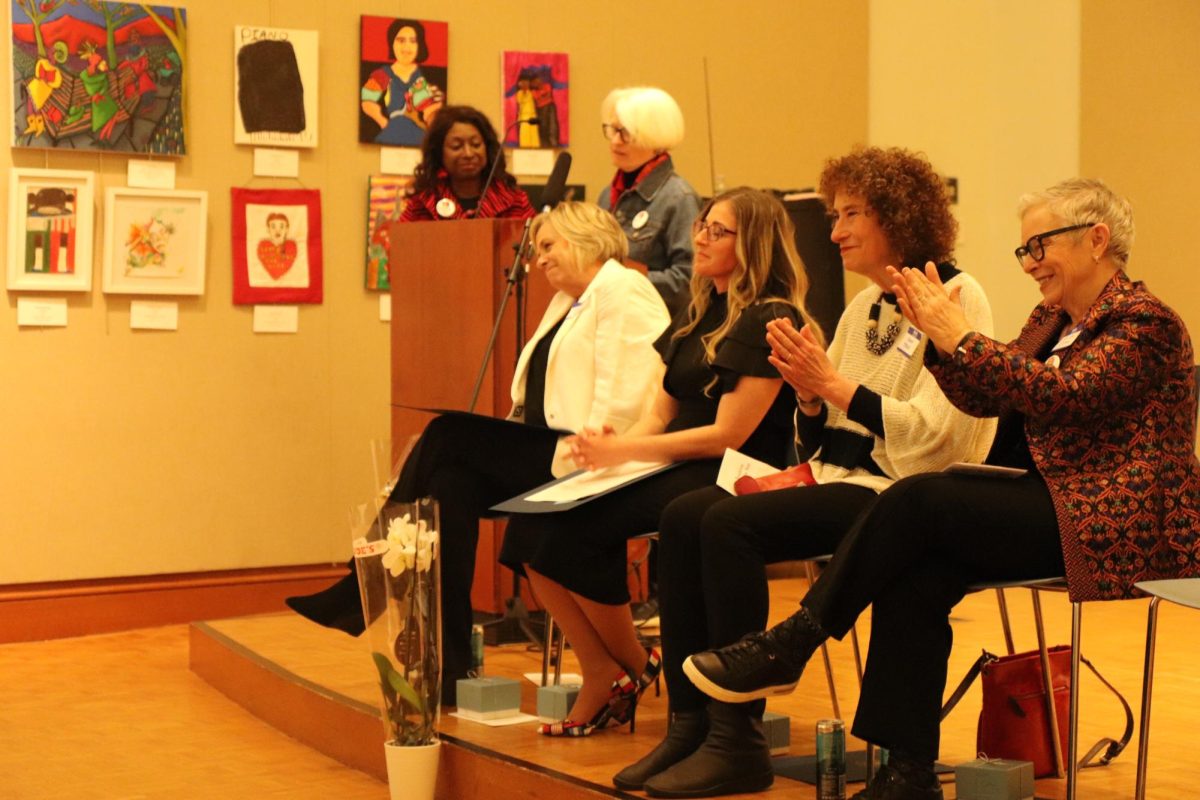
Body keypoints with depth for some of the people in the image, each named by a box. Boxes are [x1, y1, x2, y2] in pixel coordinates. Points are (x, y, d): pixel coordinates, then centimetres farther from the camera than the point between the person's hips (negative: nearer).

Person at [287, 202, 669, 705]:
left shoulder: (623, 292, -5)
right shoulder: (567, 302, 25)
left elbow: (623, 399, -18)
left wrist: (571, 458, -21)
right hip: (541, 455, 9)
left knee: (448, 440, -20)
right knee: (455, 481, -18)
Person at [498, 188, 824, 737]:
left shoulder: (770, 321, -9)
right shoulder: (700, 313, 18)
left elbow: (727, 435, -16)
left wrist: (623, 452, -16)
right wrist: (608, 450, -4)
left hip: (730, 482, -8)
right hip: (675, 469, 8)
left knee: (576, 528, -25)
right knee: (534, 525, -14)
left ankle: (631, 671, -4)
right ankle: (599, 674, -10)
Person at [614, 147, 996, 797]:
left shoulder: (955, 300, -8)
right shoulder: (864, 306, 17)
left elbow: (934, 437, -19)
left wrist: (833, 384, -18)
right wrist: (809, 393, -4)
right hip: (840, 477, 8)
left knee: (730, 523, -26)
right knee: (683, 516, -11)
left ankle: (737, 742, -18)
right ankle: (689, 725, -11)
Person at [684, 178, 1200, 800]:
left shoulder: (1145, 322, -9)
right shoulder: (1053, 319, 18)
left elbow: (1064, 395, -24)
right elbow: (985, 399, 11)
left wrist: (960, 337, -22)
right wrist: (938, 336, -5)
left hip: (1119, 526, -8)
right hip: (1053, 503, 8)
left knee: (918, 501, -23)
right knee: (915, 578, -19)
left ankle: (791, 643, -12)